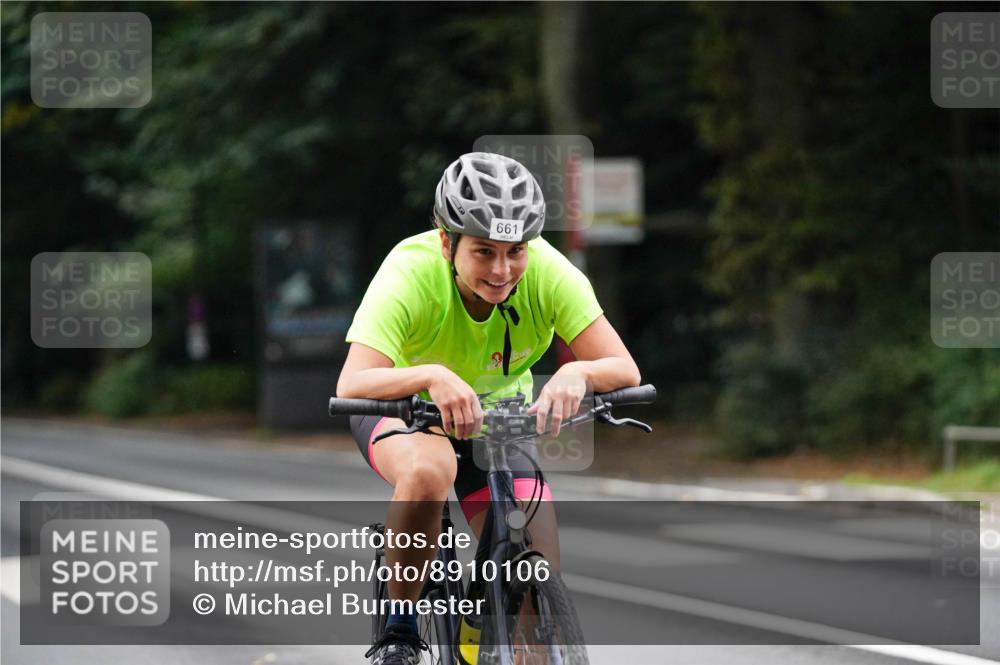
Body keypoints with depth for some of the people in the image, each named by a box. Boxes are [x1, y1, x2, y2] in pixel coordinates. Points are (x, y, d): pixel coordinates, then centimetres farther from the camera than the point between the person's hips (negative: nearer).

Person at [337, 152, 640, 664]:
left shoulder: (547, 271, -26)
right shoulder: (411, 273, -33)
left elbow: (625, 370, -29)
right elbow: (351, 386, -44)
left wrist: (578, 373, -51)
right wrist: (432, 376, -62)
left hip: (495, 415, 3)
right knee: (429, 469, -39)